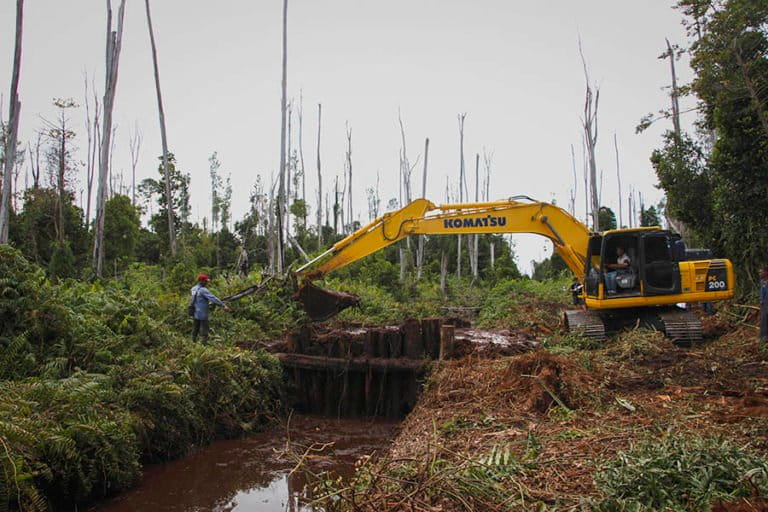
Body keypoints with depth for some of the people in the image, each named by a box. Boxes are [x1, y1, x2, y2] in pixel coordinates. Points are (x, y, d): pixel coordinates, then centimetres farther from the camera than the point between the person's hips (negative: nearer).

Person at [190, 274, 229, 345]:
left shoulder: (193, 289, 8)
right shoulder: (203, 290, -19)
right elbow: (213, 298, -26)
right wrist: (223, 305, -30)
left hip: (195, 314, 8)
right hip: (202, 314, -8)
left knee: (195, 329, 19)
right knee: (204, 331, -3)